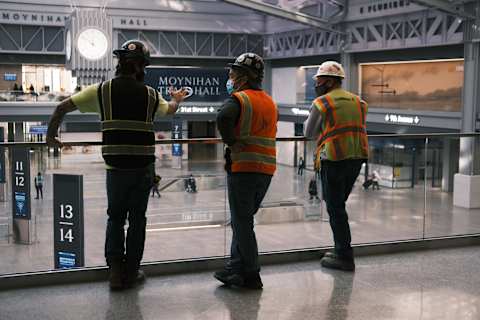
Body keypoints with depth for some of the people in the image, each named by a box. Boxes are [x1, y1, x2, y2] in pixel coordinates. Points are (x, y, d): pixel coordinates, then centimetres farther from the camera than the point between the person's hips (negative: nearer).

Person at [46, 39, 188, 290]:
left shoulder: (101, 90, -2)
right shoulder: (150, 94, 1)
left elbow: (62, 108, -2)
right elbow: (170, 110, 24)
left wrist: (51, 135, 13)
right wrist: (176, 99, 47)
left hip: (116, 168, 0)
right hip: (144, 168, 0)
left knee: (115, 218, 15)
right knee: (137, 219, 12)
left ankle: (115, 270, 9)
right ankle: (131, 272, 19)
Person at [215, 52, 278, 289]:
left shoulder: (239, 99, -10)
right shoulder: (270, 102, 16)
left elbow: (223, 118, -30)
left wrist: (231, 142, -16)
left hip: (243, 168, -7)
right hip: (266, 170, 8)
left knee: (242, 223, 2)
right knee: (243, 220, 17)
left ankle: (251, 276, 7)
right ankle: (234, 269, 22)